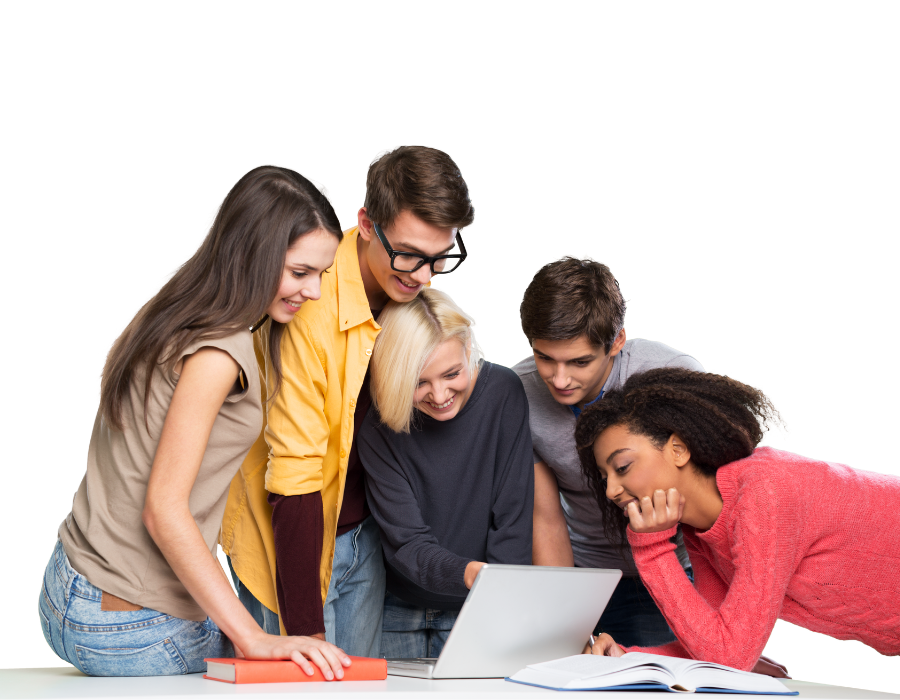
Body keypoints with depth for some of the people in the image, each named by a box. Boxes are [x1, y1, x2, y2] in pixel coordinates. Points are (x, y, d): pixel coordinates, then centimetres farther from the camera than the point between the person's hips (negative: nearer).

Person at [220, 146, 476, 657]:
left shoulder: (413, 290, -5)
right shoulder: (310, 309, -27)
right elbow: (293, 478, -27)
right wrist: (305, 629, -26)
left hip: (364, 535, 6)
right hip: (293, 538, -6)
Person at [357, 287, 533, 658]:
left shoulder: (502, 393, -13)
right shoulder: (378, 432, -14)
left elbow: (513, 518, -13)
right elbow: (406, 544, -19)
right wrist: (468, 574, -40)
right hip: (399, 611, 0)